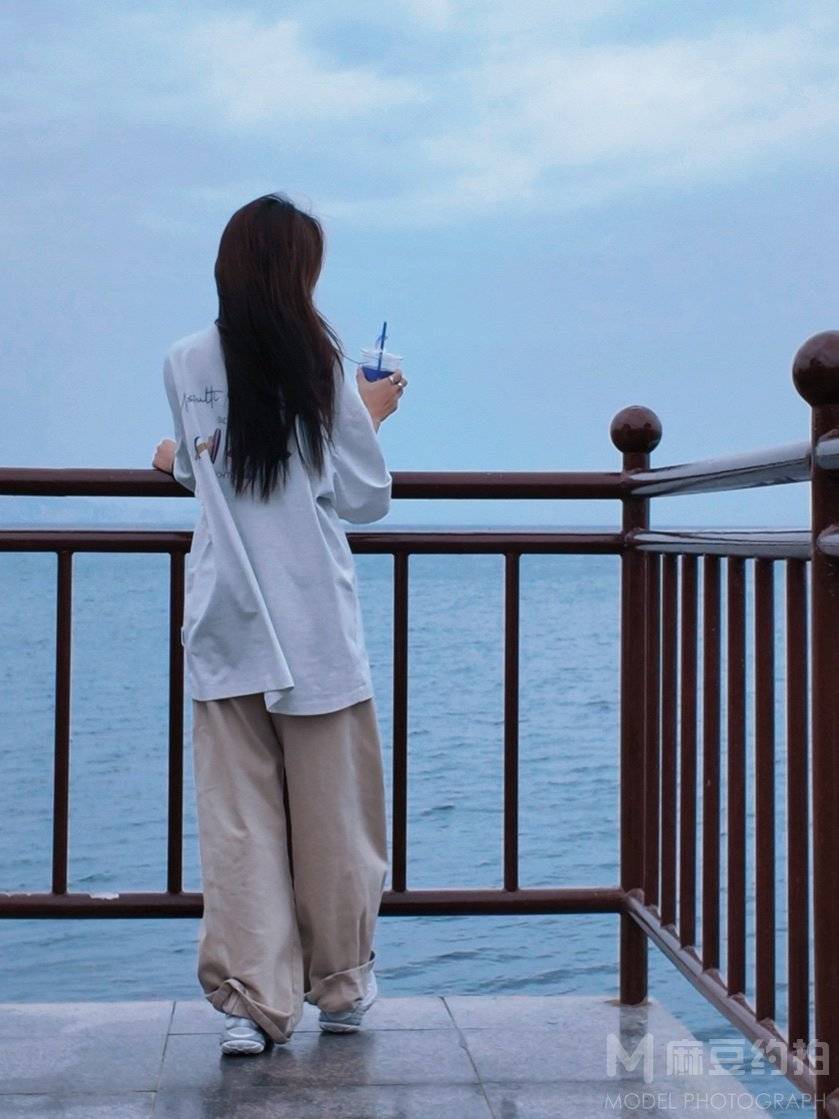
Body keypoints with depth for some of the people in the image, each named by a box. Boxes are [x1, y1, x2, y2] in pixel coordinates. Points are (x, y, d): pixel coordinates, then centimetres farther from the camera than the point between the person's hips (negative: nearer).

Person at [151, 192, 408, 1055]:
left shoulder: (183, 364, 1)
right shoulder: (320, 368, -8)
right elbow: (366, 500, -2)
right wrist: (369, 417, 14)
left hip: (224, 625, 2)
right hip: (316, 626, -2)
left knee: (237, 814, 5)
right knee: (331, 813, 11)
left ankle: (250, 1000, 3)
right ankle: (341, 986, 24)